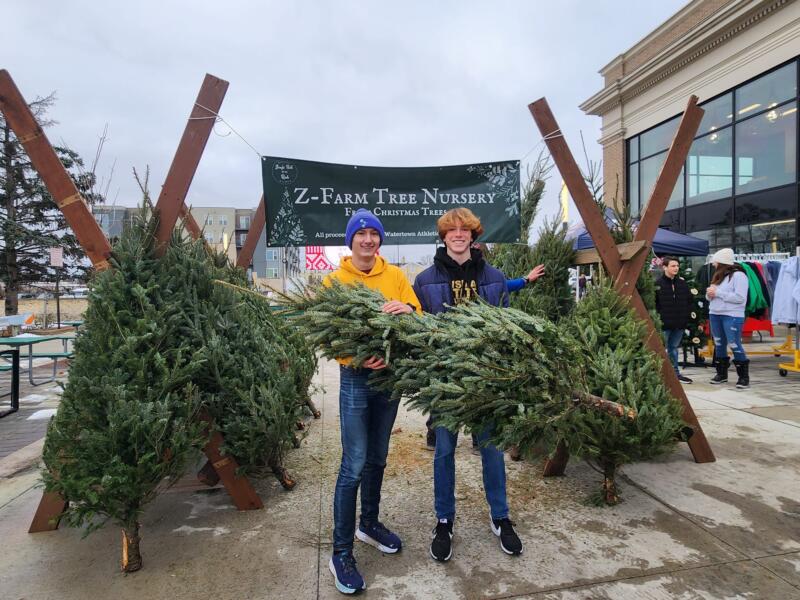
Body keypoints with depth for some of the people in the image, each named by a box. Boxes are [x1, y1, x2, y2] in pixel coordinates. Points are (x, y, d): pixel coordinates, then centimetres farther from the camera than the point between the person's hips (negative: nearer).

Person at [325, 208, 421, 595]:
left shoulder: (395, 276, 3)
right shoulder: (335, 280, -5)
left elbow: (418, 317, -3)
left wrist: (407, 311, -26)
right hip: (356, 377, -3)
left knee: (377, 457, 17)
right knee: (354, 464, -3)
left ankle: (369, 524, 38)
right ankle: (341, 553, 12)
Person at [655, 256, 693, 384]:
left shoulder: (682, 284, 9)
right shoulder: (658, 284, -9)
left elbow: (689, 301, 16)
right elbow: (653, 304, -10)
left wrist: (686, 315, 8)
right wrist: (659, 317, -13)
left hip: (679, 324, 6)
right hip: (664, 324, -5)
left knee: (674, 348, 16)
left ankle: (675, 373, 25)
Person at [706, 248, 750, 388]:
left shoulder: (738, 275, -10)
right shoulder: (718, 275, 15)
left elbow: (740, 298, -19)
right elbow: (711, 296, 21)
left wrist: (717, 292, -16)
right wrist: (709, 294, -3)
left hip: (732, 316, -8)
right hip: (714, 315, 8)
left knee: (735, 345, -7)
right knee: (719, 345, 13)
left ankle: (744, 376, 4)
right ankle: (722, 374, 23)